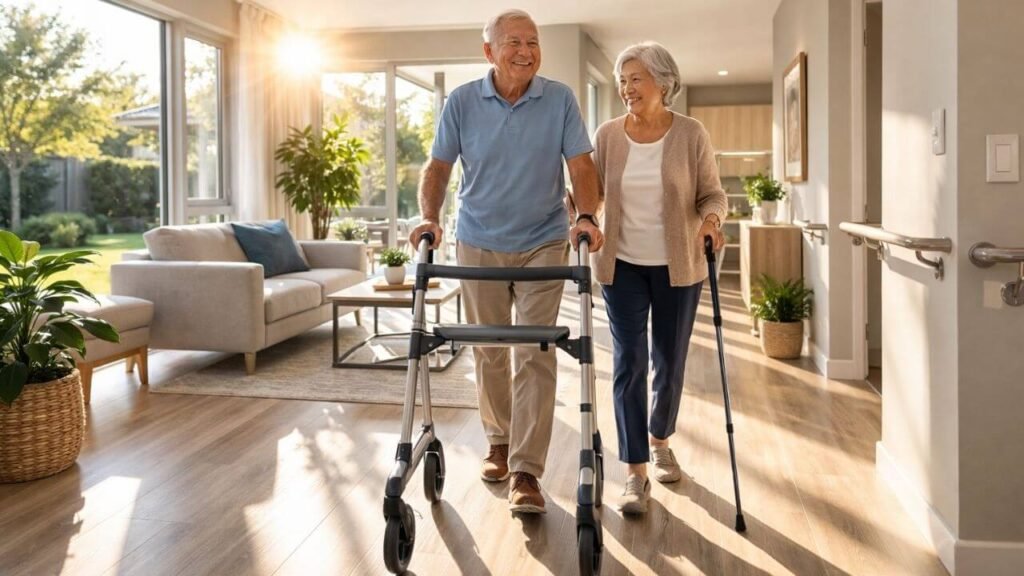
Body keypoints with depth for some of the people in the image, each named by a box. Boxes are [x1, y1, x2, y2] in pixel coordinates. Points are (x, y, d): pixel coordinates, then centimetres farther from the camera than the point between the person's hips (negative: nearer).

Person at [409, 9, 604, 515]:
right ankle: (499, 441, 33)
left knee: (535, 355, -6)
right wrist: (430, 217, -16)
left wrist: (586, 216, -24)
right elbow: (438, 166, 0)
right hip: (479, 245, 2)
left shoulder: (560, 100, -3)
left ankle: (526, 472, -3)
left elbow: (580, 165, -7)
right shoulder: (462, 102, -2)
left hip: (543, 245, -1)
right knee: (488, 353, 12)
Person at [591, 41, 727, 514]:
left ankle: (659, 440, 37)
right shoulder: (607, 135, 0)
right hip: (622, 265, 0)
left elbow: (713, 194, -2)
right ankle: (635, 471, 3)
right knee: (627, 364, -4)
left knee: (670, 363, 11)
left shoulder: (691, 134, -4)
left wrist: (711, 218, -24)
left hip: (677, 266, 0)